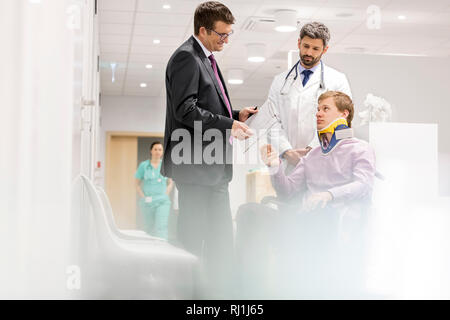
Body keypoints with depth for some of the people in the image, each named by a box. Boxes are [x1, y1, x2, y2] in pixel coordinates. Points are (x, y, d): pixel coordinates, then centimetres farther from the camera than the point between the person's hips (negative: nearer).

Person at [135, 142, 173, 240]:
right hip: (147, 202, 0)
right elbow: (137, 184, 7)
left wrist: (165, 195, 0)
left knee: (161, 227, -14)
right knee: (148, 229, 5)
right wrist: (143, 197, -5)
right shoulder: (143, 165, 3)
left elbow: (170, 183, 14)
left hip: (162, 202, 0)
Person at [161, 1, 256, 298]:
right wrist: (228, 124, -20)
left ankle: (219, 293, 22)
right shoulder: (186, 57, -11)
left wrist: (237, 115, 9)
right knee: (193, 240, -3)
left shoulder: (208, 60, 19)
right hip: (196, 166, -10)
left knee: (222, 240, 13)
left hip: (215, 168, 10)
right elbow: (186, 110, -20)